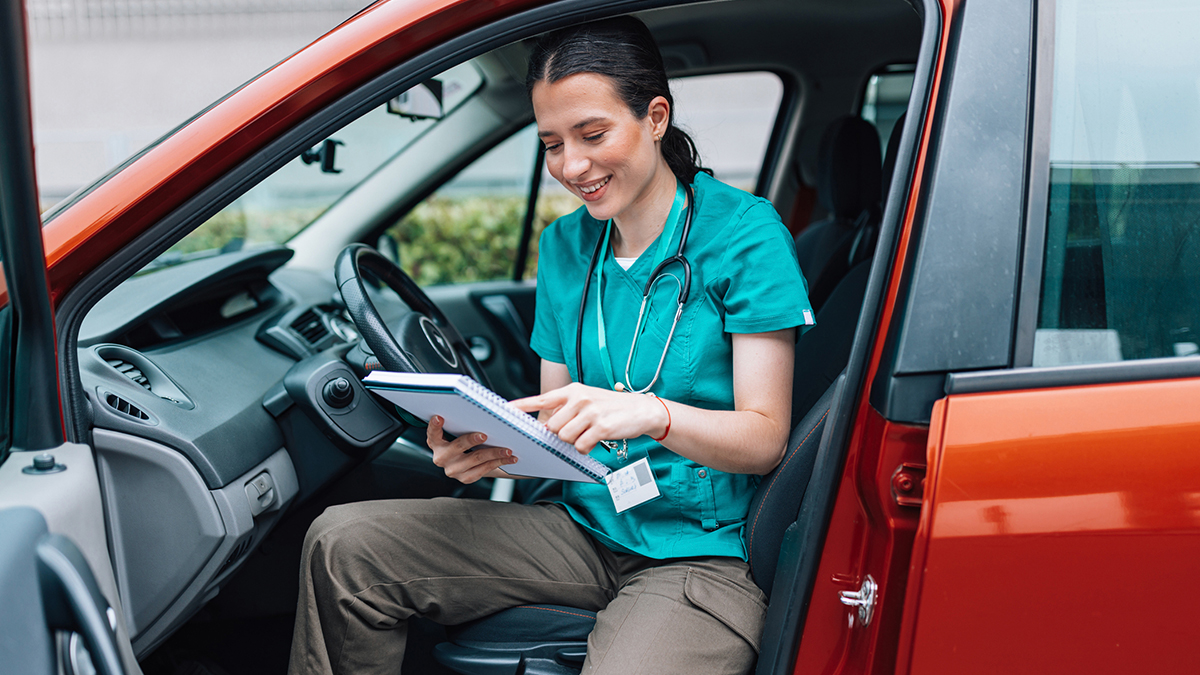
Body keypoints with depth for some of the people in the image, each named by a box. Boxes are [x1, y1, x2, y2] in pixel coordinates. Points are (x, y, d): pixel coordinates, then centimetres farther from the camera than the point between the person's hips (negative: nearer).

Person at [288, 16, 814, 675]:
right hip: (587, 529, 5)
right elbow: (554, 427, 9)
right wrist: (491, 450, -14)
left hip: (707, 554, -5)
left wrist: (652, 413, -31)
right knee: (343, 544, -10)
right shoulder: (564, 246, 9)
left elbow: (765, 438, -12)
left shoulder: (742, 231, -8)